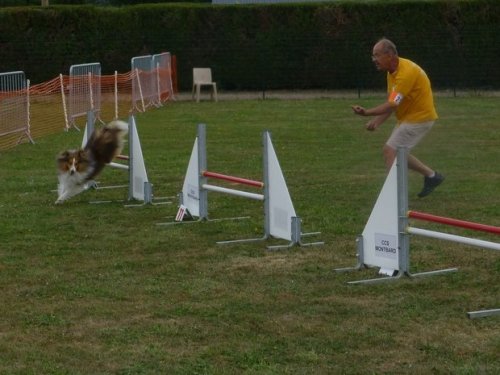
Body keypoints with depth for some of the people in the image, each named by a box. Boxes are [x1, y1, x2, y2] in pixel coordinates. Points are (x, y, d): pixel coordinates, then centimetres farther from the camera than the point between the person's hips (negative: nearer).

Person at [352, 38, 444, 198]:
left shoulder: (406, 72, -27)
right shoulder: (392, 71, 3)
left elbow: (392, 105, -31)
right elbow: (391, 103, 7)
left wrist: (366, 112, -40)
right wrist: (377, 121, -5)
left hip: (419, 118, -10)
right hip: (408, 117, 10)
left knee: (390, 150, -13)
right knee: (397, 153, 17)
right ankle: (432, 176, 29)